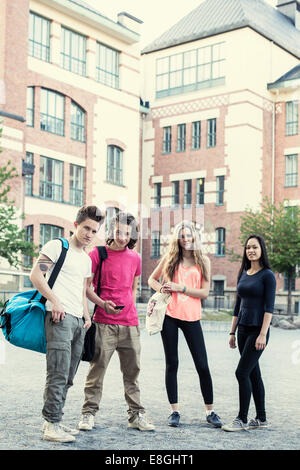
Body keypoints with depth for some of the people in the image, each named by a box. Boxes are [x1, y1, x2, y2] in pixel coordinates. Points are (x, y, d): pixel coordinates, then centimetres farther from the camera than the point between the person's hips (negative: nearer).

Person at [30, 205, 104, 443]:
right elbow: (35, 275, -11)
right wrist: (54, 301, -18)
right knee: (58, 374, -11)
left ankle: (54, 420, 18)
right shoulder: (57, 246, -2)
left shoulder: (87, 259, 22)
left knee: (68, 377, 10)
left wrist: (86, 315, 13)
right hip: (60, 317, -8)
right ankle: (52, 425, -6)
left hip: (78, 321, 8)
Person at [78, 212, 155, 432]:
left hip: (130, 323, 4)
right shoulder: (98, 253, -1)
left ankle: (136, 415, 15)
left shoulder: (135, 258, 12)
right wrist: (103, 303, -14)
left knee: (132, 370, 7)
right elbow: (86, 287, 0)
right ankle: (89, 413, 8)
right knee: (97, 367, -2)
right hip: (104, 322, -4)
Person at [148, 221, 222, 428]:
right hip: (170, 315, 0)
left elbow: (205, 292, -2)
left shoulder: (203, 261, 5)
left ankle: (210, 411, 13)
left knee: (203, 366, 0)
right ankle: (175, 411, 14)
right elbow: (152, 279, 17)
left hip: (192, 317, 0)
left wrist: (180, 288, -12)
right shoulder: (170, 258, 7)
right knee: (172, 364, 5)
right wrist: (161, 289, -3)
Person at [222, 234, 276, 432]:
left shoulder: (267, 275, -7)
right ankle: (261, 419, 19)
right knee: (253, 374, 10)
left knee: (242, 372, -10)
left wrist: (263, 334, -18)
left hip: (258, 330, -7)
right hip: (243, 329, 7)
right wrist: (233, 332, 15)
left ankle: (242, 419, -1)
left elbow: (269, 308, -12)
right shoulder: (243, 274, 13)